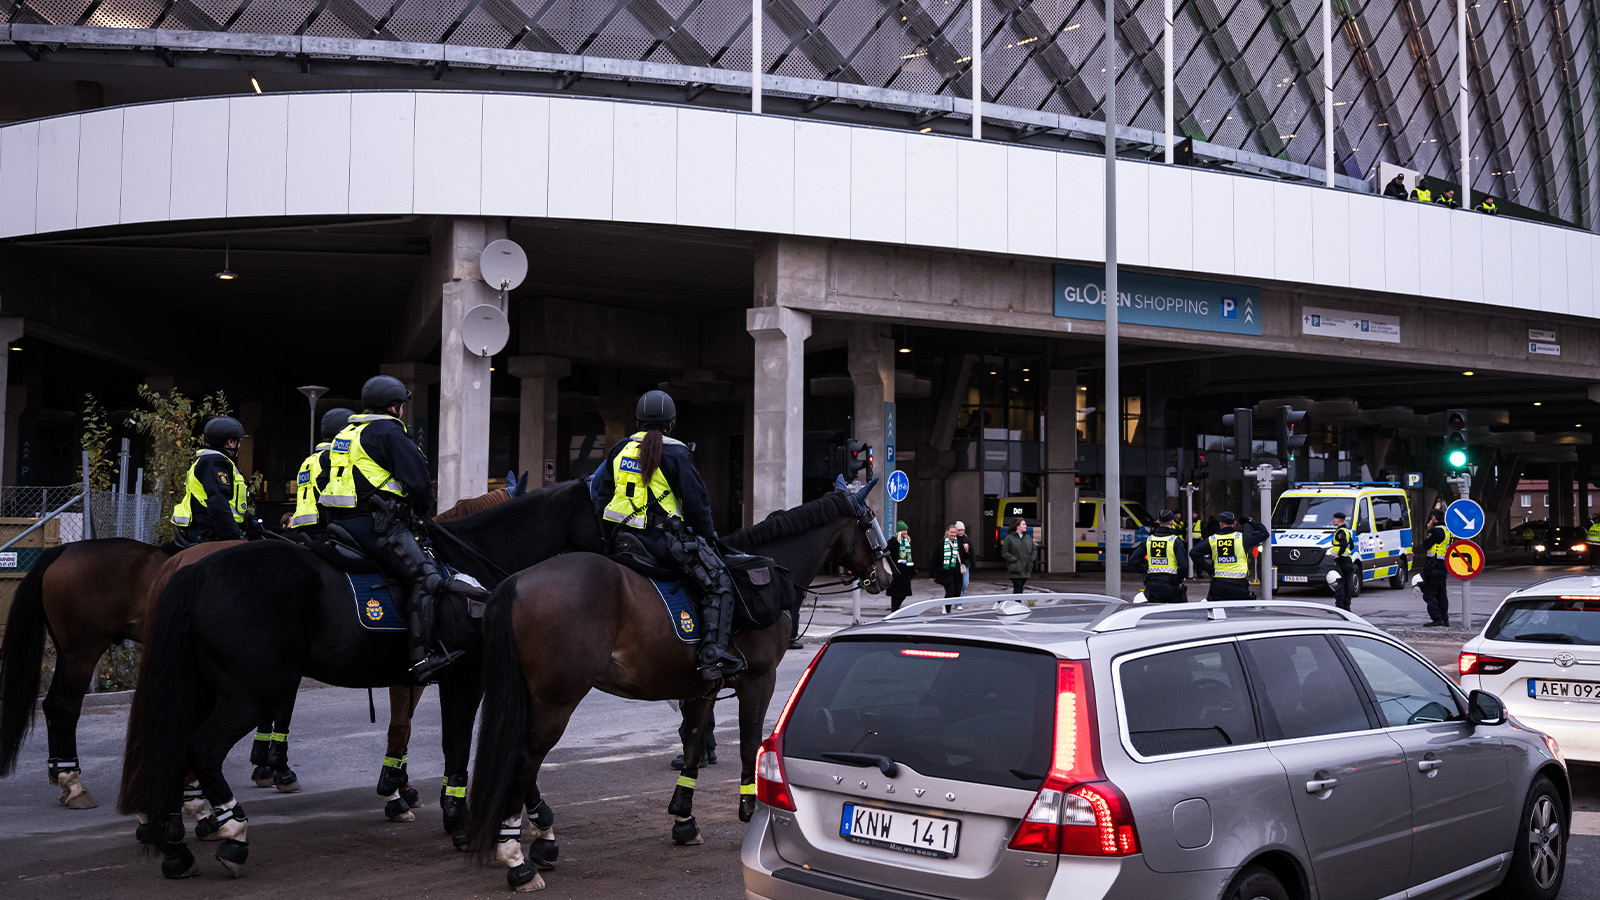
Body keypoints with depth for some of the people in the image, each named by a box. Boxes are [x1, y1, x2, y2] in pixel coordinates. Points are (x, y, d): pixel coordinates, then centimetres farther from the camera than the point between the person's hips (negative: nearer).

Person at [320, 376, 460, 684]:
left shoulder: (346, 433, 22)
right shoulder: (390, 433, -5)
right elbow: (418, 482, -8)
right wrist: (422, 508, 14)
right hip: (375, 523, -10)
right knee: (427, 577, -18)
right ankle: (422, 656, -29)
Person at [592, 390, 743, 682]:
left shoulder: (620, 449, 11)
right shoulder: (676, 454, -5)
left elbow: (601, 495, 15)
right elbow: (696, 503, -6)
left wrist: (611, 538, 23)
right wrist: (709, 538, 7)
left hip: (624, 537, 6)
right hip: (664, 537, -6)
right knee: (719, 583, -2)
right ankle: (713, 656, -15)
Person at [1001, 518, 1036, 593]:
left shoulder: (1028, 537, 12)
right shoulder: (1009, 538, -6)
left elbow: (1034, 550, 21)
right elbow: (1004, 552, -7)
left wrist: (1031, 559, 5)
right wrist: (1014, 560, -14)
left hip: (1026, 569, 6)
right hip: (1015, 569, -6)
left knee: (1020, 587, 11)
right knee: (1018, 588, -10)